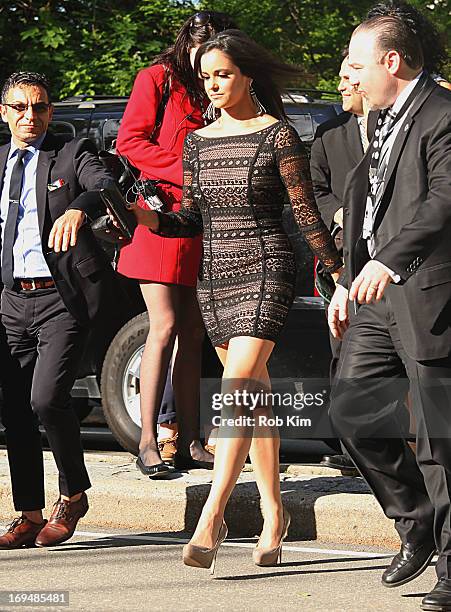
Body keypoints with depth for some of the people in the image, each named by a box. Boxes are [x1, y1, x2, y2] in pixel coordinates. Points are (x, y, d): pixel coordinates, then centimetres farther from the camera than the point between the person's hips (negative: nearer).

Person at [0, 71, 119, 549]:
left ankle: (73, 495, 5)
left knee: (46, 399, -17)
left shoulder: (72, 155, 0)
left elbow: (108, 185, -19)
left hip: (61, 297, -5)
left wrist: (78, 208, -39)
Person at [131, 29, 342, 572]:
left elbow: (305, 212, -3)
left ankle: (210, 518, -24)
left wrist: (338, 270, -3)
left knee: (238, 391, -18)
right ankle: (273, 514, 16)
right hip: (214, 273, 6)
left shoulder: (277, 135, -5)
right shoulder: (197, 141, 11)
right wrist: (152, 220, -5)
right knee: (254, 396, 11)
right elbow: (192, 219, 13)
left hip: (265, 269, -6)